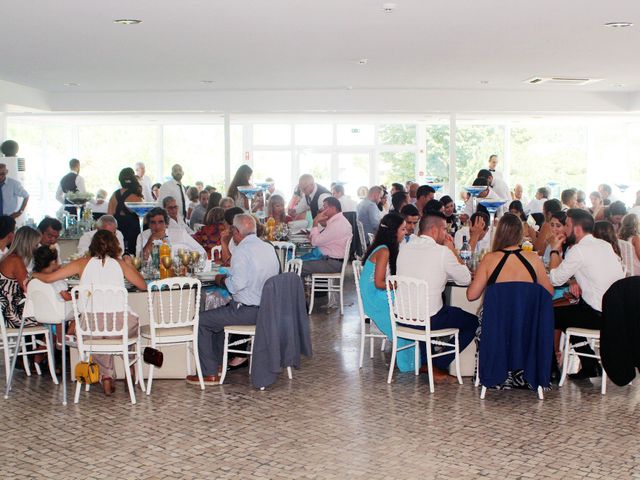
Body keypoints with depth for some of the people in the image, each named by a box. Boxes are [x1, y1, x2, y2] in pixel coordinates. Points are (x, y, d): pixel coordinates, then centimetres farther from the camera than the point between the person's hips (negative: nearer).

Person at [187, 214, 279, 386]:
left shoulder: (242, 250, -17)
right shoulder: (268, 248, 9)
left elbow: (238, 284, -27)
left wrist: (222, 280, -7)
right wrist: (228, 278, 20)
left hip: (248, 312, -9)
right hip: (267, 309, 9)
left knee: (202, 320, 2)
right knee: (219, 314, 30)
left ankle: (210, 373, 4)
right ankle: (217, 362, 33)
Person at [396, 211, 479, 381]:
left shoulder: (404, 247, 4)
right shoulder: (442, 252, -14)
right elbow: (465, 279, -3)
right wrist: (452, 250, 5)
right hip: (429, 320, -6)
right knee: (473, 321, 15)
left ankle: (424, 361, 34)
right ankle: (439, 366, 14)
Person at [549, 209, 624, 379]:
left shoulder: (578, 250, -15)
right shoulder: (605, 245, 11)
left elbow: (555, 279, -9)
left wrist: (555, 251, 1)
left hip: (599, 316, -8)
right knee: (571, 311, 29)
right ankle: (589, 366, 29)